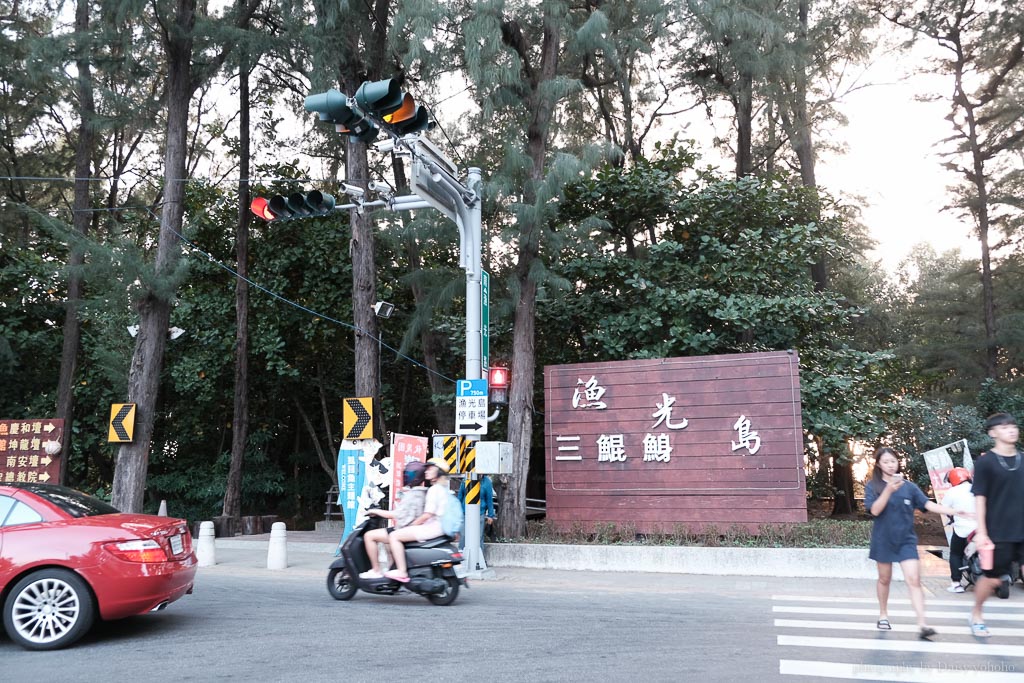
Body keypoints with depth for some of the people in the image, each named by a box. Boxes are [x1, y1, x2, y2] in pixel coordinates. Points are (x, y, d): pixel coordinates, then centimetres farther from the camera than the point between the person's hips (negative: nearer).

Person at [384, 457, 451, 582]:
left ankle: (401, 572, -18)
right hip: (439, 528, 11)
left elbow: (427, 515, -18)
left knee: (394, 536, -15)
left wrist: (410, 525, -6)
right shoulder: (443, 489, 18)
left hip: (433, 527, -11)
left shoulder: (434, 489, -12)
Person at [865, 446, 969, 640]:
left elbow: (928, 504, -4)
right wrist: (889, 489, -30)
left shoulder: (909, 486, 1)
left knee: (914, 580, -10)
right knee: (885, 579, 12)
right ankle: (883, 615, 30)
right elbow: (875, 510, -18)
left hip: (906, 540, 1)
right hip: (883, 540, -1)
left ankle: (922, 624, -15)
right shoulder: (872, 486, -5)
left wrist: (954, 511, -17)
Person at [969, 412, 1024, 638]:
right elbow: (980, 498, -7)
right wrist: (981, 532, -12)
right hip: (998, 532, -4)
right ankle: (976, 614, 32)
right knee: (992, 578, 7)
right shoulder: (985, 462, -6)